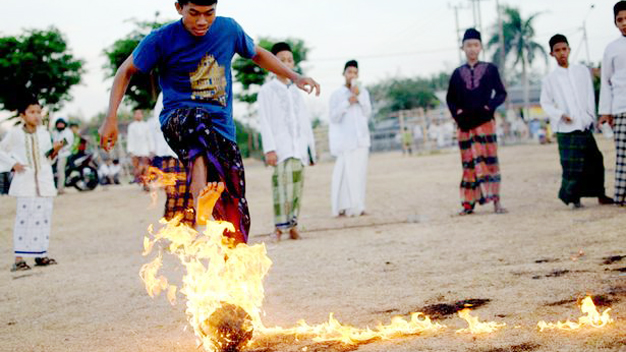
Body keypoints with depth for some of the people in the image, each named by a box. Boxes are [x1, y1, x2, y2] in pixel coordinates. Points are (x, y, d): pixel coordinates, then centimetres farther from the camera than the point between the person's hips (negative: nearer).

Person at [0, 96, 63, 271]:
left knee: (44, 217, 4)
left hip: (44, 182, 4)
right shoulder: (15, 134, -1)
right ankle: (19, 259, -7)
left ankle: (41, 255, 13)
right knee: (24, 217, -8)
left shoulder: (44, 134, 9)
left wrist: (55, 150, -5)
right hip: (25, 181, -4)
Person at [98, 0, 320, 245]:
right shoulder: (162, 39, -4)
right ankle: (200, 194, -63)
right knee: (198, 118, -42)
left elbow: (257, 54, 23)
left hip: (223, 130, 4)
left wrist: (294, 76, 12)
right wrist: (111, 119, -4)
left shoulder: (228, 29, 5)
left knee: (236, 218, -4)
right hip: (177, 119, -4)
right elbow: (126, 71, 5)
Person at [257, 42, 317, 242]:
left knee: (297, 187, 1)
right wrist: (269, 149, -13)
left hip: (299, 148, 5)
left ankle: (292, 225, 6)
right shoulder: (267, 90, 4)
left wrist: (311, 148, 16)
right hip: (281, 148, -5)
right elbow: (264, 121, -3)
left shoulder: (296, 91, 21)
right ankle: (280, 227, -12)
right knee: (283, 185, -14)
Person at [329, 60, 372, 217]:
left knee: (360, 173, 0)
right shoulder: (336, 95, 4)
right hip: (345, 140, -4)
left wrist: (359, 96, -7)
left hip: (361, 139, 4)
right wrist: (347, 102, -12)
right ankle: (344, 208, -12)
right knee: (346, 173, -11)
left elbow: (367, 113, 3)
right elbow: (334, 117, -3)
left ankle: (358, 207, 2)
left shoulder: (363, 92, 14)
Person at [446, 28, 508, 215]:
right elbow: (450, 98, 16)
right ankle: (469, 203, 6)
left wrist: (490, 106, -12)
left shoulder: (490, 69, 6)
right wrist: (457, 112, -2)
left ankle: (496, 201, -7)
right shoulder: (458, 73, 11)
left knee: (489, 160, -6)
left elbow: (501, 93, 5)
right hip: (465, 124, 2)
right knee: (469, 163, 3)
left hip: (485, 122, -2)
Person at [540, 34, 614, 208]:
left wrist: (591, 116, 2)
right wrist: (560, 114, -10)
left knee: (594, 159, 5)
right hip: (566, 129, -3)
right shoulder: (550, 79, 3)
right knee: (571, 164, -8)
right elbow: (545, 103, 4)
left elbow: (590, 96, 11)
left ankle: (599, 194, 17)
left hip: (585, 126, 3)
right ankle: (572, 196, 1)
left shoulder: (583, 71, 10)